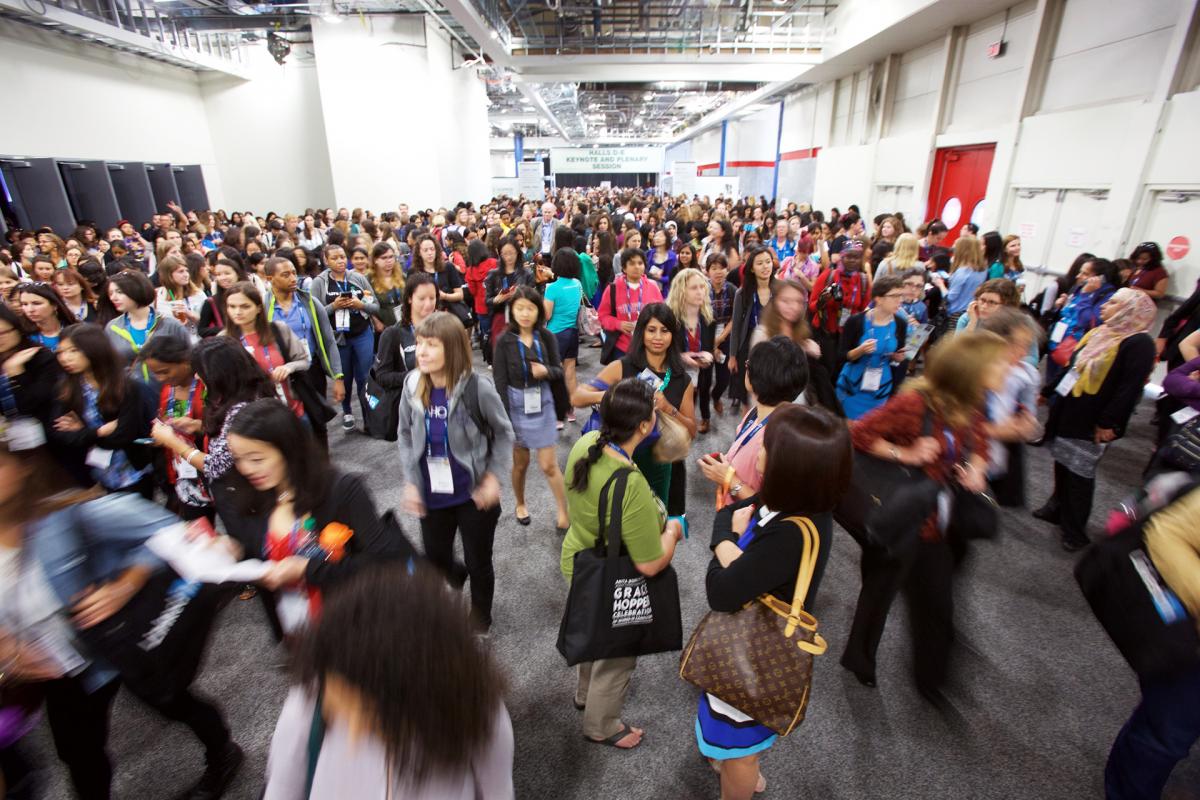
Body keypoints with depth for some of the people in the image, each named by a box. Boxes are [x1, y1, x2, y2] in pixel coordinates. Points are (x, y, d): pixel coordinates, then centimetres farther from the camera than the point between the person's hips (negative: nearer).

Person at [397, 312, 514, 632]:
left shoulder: (477, 388, -21)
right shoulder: (412, 386, -9)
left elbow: (503, 433, -6)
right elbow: (406, 436, 4)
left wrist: (492, 477, -12)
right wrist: (410, 483, -2)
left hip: (473, 495, -3)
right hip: (432, 496, 4)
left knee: (478, 563, 15)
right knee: (436, 561, 21)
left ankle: (480, 620, 45)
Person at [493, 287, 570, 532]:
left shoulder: (547, 337, -6)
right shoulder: (504, 341, -10)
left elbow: (559, 371, 1)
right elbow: (500, 382, -10)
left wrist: (546, 371, -22)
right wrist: (505, 418, -13)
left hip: (542, 405, 1)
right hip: (516, 406, 0)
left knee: (549, 465, 3)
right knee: (520, 462, 15)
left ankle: (564, 512, 18)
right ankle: (520, 504, 40)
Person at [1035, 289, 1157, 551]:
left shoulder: (1139, 343, -14)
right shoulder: (1098, 333, 12)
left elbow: (1130, 389, -20)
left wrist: (1108, 422, -23)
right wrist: (1047, 391, 22)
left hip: (1090, 422, -7)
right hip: (1067, 412, 8)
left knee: (1079, 474, 1)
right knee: (1062, 465, 17)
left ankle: (1075, 531, 14)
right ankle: (1058, 509, 33)